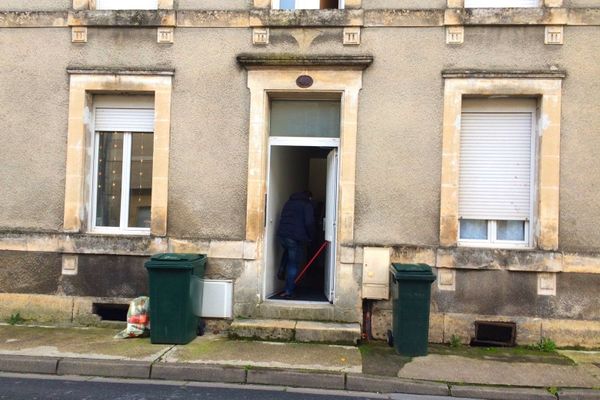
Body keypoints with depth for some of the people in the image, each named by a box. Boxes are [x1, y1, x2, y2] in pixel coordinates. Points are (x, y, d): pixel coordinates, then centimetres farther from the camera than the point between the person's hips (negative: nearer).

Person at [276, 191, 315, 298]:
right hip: (296, 238, -6)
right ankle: (288, 291, 4)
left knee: (287, 251, 36)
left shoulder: (289, 201, 22)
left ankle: (281, 271, 23)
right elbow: (309, 223, -9)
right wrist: (310, 236, 5)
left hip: (281, 234, 6)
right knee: (293, 264, 3)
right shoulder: (308, 205, 2)